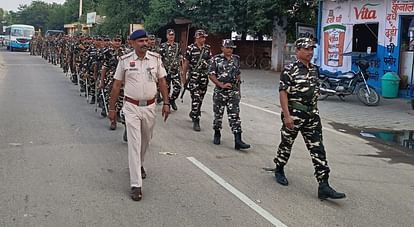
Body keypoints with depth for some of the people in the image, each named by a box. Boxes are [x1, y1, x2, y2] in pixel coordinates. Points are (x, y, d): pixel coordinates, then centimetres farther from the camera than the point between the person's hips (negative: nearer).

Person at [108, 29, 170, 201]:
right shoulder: (125, 60, -5)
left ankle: (139, 165, 49)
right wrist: (112, 108, 2)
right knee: (134, 144, -7)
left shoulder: (155, 58, 0)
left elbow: (162, 81, 6)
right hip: (131, 107, -3)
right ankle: (136, 185, -6)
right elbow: (116, 85, 1)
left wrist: (166, 103, -1)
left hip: (150, 107, 3)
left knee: (145, 140, 20)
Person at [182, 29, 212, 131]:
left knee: (200, 98, 14)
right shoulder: (190, 48, -5)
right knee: (196, 98, -11)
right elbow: (186, 63, -1)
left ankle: (193, 113, 37)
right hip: (193, 76, -5)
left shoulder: (207, 48, 8)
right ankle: (196, 122, -8)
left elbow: (210, 62, 13)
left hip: (204, 76, 5)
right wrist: (183, 76, 0)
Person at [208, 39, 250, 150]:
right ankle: (217, 134, 33)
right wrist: (221, 85, -17)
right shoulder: (216, 59, -3)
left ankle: (238, 141, -11)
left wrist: (238, 90, 15)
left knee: (235, 115, -5)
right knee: (218, 114, 10)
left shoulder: (236, 59, 8)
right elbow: (211, 75, -7)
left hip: (233, 91, 2)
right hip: (220, 91, -2)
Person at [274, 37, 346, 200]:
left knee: (318, 150, -2)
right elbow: (283, 93, -15)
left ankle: (323, 186, -4)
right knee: (286, 144, 12)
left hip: (312, 115, 6)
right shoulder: (290, 70, -11)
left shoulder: (314, 69, 10)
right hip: (294, 114, -6)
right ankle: (279, 170, 38)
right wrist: (287, 115, -21)